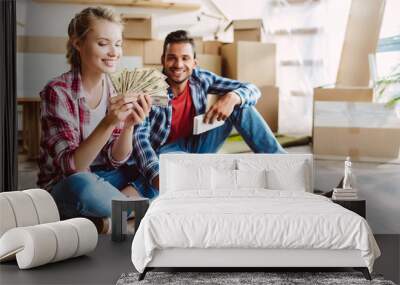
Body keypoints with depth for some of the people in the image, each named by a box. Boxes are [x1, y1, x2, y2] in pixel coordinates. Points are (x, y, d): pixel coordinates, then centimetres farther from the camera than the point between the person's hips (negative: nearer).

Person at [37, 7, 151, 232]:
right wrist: (109, 123, -36)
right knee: (84, 187, -39)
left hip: (104, 177, 5)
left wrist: (129, 125, -24)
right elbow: (70, 167, -23)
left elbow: (116, 160, -4)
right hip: (64, 186, -5)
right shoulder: (58, 92, -17)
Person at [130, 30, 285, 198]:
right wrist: (157, 176, -49)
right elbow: (139, 136, -31)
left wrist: (232, 97, -30)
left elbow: (251, 90, -5)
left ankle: (278, 160, -10)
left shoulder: (201, 78, -8)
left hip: (195, 145, 6)